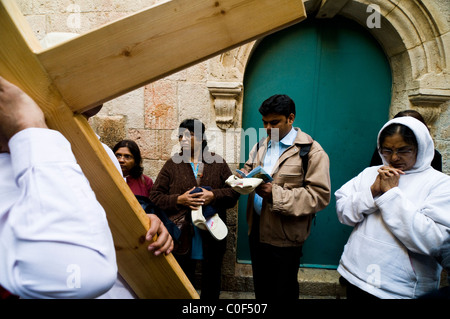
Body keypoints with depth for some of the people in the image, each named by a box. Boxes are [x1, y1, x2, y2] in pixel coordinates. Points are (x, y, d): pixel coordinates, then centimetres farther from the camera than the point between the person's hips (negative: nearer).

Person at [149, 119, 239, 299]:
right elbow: (155, 196, -2)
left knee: (212, 284, 21)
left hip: (212, 235, 1)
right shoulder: (172, 164, 0)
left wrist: (214, 195, -19)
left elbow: (234, 191, -1)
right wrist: (179, 200, -18)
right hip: (182, 237, -1)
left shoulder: (218, 163, 2)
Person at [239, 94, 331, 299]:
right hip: (257, 229, 6)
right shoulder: (261, 146, 9)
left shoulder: (311, 151, -13)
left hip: (284, 236, -6)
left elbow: (320, 195, -19)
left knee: (282, 292, 15)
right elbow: (249, 168, 17)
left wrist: (276, 194, -27)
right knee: (261, 289, 24)